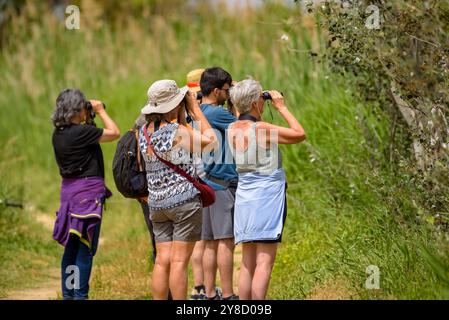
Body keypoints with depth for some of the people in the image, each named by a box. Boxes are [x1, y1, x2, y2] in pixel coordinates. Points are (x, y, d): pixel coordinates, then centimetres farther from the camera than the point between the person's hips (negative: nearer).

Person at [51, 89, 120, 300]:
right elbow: (114, 133, -11)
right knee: (85, 248, -2)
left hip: (69, 189, 8)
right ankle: (80, 294, -1)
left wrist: (89, 120, 14)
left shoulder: (58, 134, 6)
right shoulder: (81, 132, -18)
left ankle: (68, 293, 18)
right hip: (88, 190, -8)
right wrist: (101, 112, 1)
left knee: (71, 246, 14)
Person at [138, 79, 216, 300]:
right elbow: (210, 141, -5)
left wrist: (183, 116, 13)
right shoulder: (177, 132, -15)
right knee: (179, 261, -4)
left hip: (157, 204, 6)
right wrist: (195, 109, -1)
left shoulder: (144, 132, 5)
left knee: (162, 261, 7)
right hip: (185, 201, -6)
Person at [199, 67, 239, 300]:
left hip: (205, 183, 9)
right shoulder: (217, 113, -14)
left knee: (210, 242, 9)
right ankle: (227, 295, -5)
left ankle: (210, 294, 11)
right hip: (222, 183, -9)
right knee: (226, 241, -6)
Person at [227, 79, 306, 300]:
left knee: (248, 264, 11)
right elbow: (300, 134, -9)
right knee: (264, 263, -6)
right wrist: (281, 107, -2)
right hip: (267, 197, -7)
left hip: (244, 197, 7)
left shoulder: (233, 129, 5)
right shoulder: (261, 129, -16)